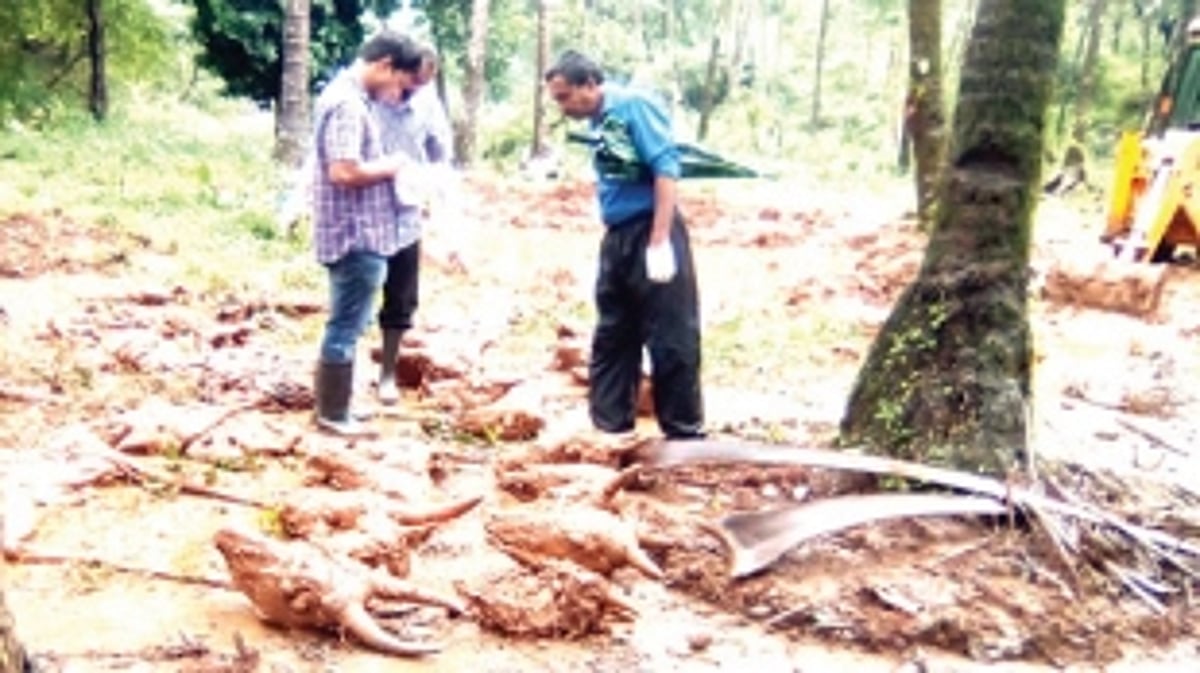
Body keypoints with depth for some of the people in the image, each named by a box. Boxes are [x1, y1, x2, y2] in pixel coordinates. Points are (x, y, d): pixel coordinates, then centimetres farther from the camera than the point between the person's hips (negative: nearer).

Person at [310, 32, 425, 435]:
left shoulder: (347, 95, 14)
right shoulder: (348, 103, -19)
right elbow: (344, 171, -27)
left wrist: (384, 166, 9)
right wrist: (392, 166, -13)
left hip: (357, 232, 11)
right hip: (356, 236, -11)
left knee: (347, 324, 18)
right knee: (346, 327, -1)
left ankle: (335, 405, 29)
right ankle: (333, 414, 10)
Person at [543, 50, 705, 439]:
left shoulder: (633, 105, -10)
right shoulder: (597, 122, 11)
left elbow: (666, 169, -17)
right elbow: (612, 180, 14)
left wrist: (659, 243, -21)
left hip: (650, 233, -9)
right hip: (617, 238, 9)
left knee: (670, 341, -1)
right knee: (611, 338, 13)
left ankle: (685, 434, 10)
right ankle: (609, 428, 24)